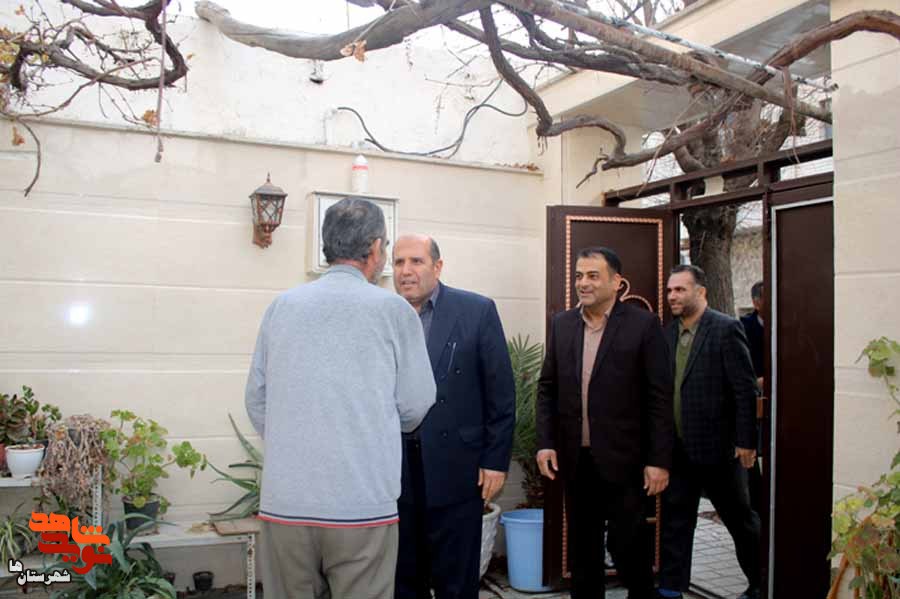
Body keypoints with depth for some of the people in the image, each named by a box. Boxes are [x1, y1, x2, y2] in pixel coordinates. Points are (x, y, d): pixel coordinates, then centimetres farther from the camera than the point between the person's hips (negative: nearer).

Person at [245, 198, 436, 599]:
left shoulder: (282, 306, 4)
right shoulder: (393, 310, -3)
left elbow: (256, 400, 9)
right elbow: (415, 406, 1)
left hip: (284, 502, 3)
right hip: (364, 505, -3)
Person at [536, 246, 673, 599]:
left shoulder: (643, 324, -6)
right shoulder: (561, 324, 7)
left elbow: (660, 397, -8)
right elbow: (547, 388, 10)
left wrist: (659, 460, -11)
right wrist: (545, 442, 1)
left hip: (623, 460, -4)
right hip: (575, 458, 4)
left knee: (629, 547, 4)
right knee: (582, 549, 13)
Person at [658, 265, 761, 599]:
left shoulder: (726, 329, -11)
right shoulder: (668, 333, 7)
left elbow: (745, 389, -12)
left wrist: (746, 441, -14)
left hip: (717, 446, -5)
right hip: (677, 448, 5)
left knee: (740, 518, 12)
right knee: (675, 520, 9)